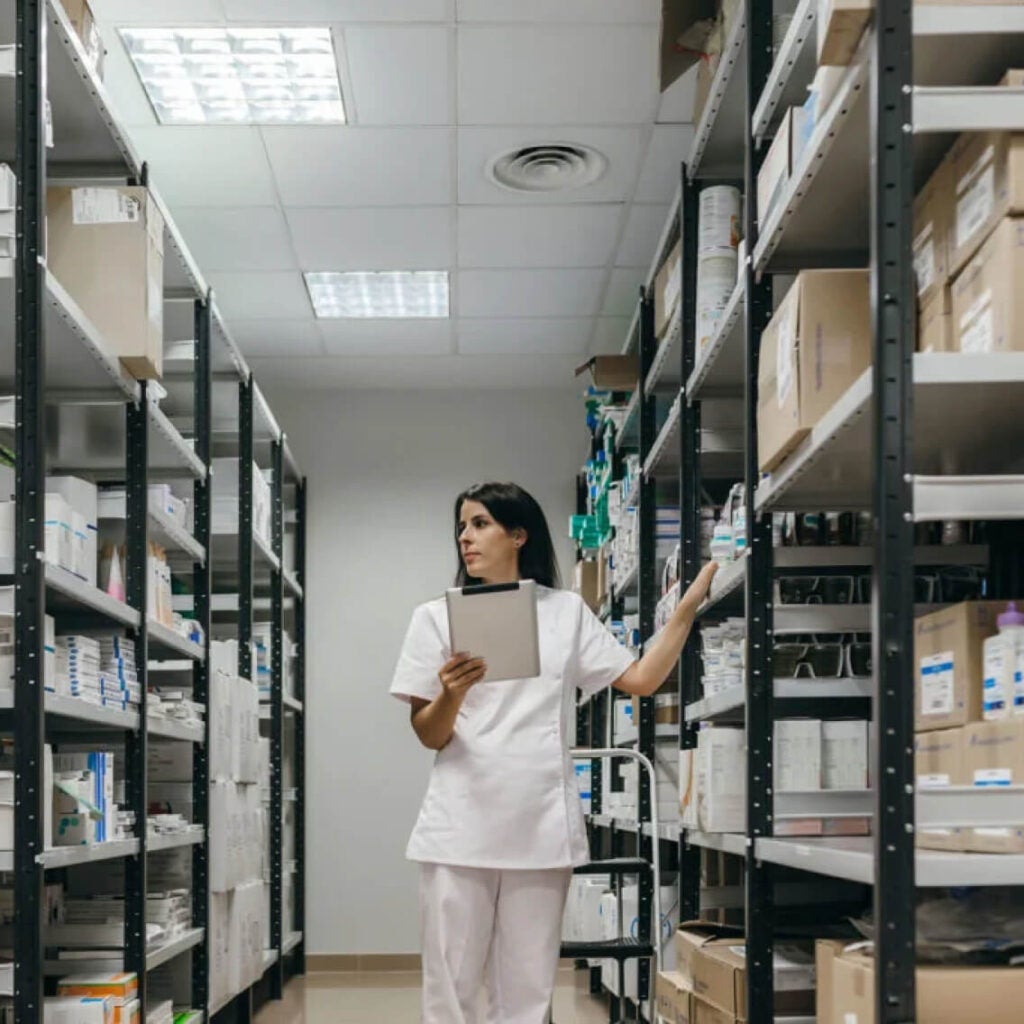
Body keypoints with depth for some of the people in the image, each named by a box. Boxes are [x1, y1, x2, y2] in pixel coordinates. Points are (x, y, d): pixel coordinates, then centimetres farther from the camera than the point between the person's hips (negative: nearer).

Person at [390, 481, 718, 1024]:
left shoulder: (567, 611, 11)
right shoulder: (436, 617, 8)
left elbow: (641, 679, 6)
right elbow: (428, 736, 5)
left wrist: (689, 604, 0)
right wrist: (452, 693, -16)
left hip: (541, 826, 1)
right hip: (460, 826, -1)